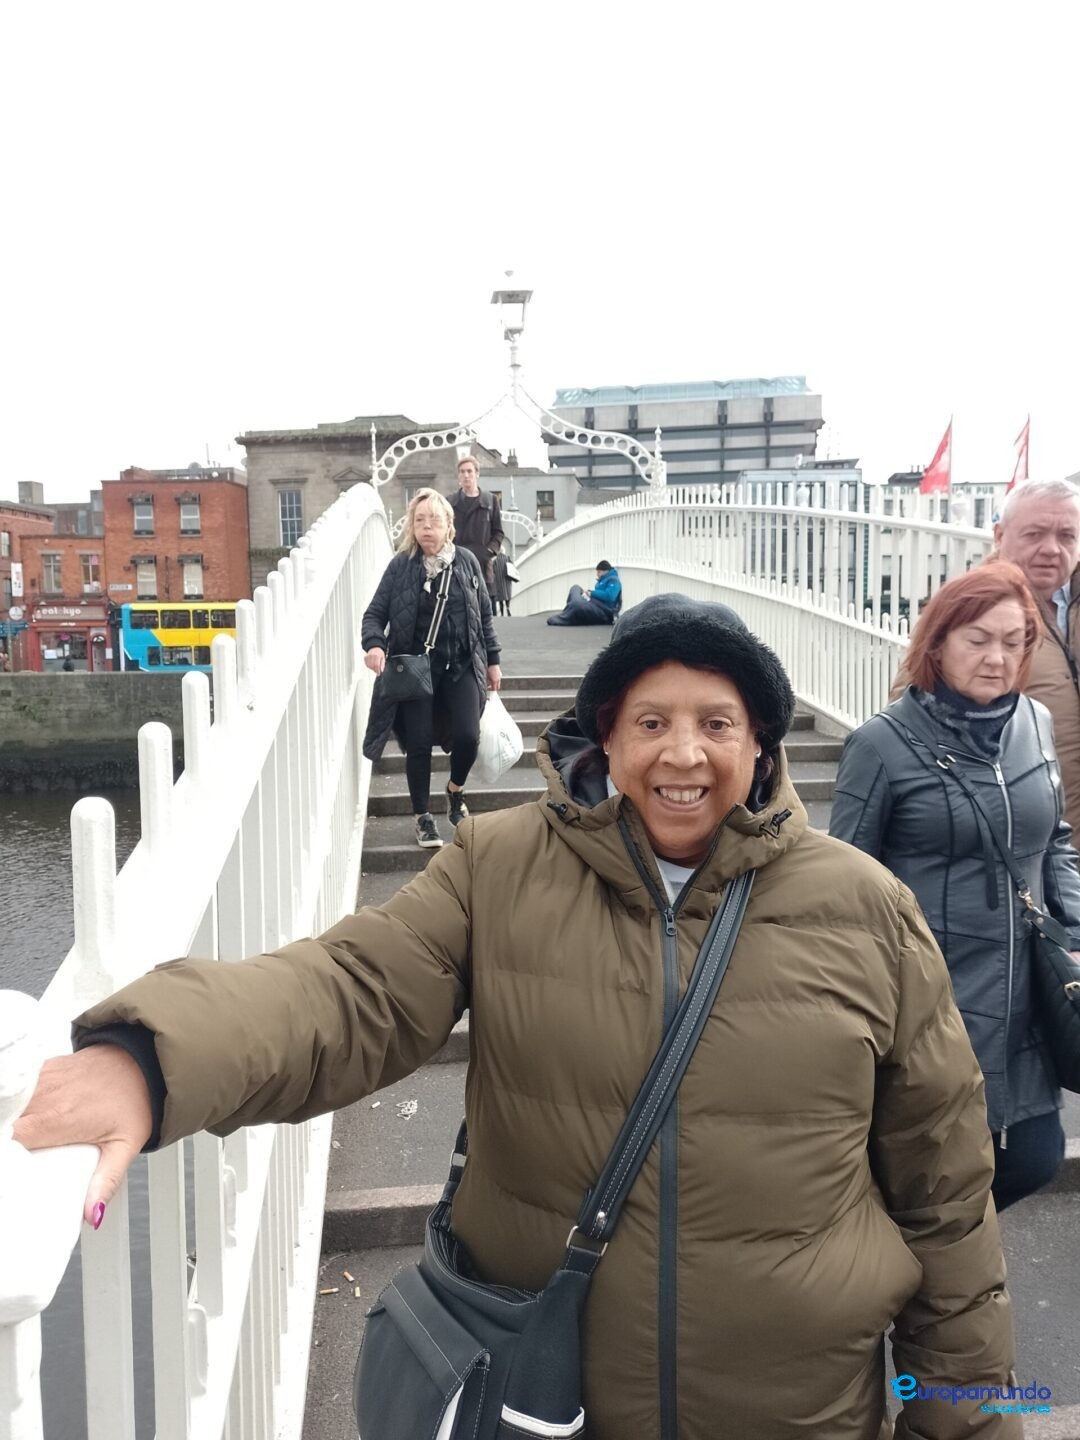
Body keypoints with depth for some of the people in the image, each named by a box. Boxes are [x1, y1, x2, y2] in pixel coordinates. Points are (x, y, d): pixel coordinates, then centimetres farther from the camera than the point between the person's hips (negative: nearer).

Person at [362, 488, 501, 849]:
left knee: (467, 735, -10)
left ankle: (456, 789, 23)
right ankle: (423, 817, 20)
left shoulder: (466, 561, 0)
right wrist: (374, 644, -23)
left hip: (461, 665, 1)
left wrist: (492, 660, 9)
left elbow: (484, 614, 9)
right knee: (419, 743, 1)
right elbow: (375, 613, -3)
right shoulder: (400, 565, -4)